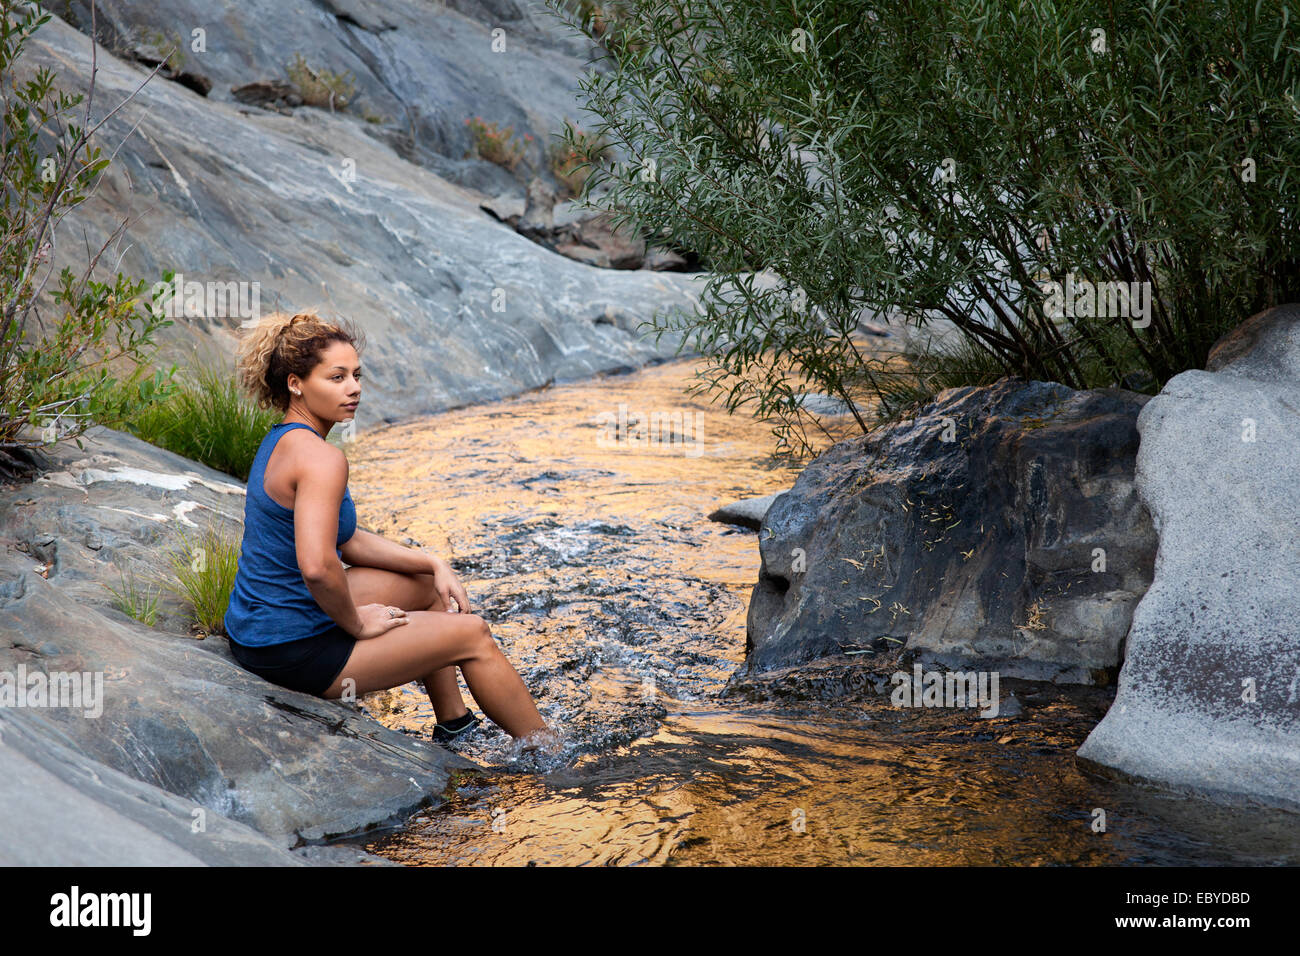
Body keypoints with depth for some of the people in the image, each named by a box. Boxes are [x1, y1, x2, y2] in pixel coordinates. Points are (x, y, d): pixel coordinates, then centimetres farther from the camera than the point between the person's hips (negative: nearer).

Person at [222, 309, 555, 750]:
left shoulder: (282, 441, 9)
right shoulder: (320, 457, -23)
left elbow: (347, 541, 16)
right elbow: (317, 566, -35)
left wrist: (433, 563, 10)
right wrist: (357, 625, -17)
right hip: (295, 653, -10)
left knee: (428, 585, 25)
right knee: (472, 635, 4)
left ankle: (454, 726, 35)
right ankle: (548, 749, 21)